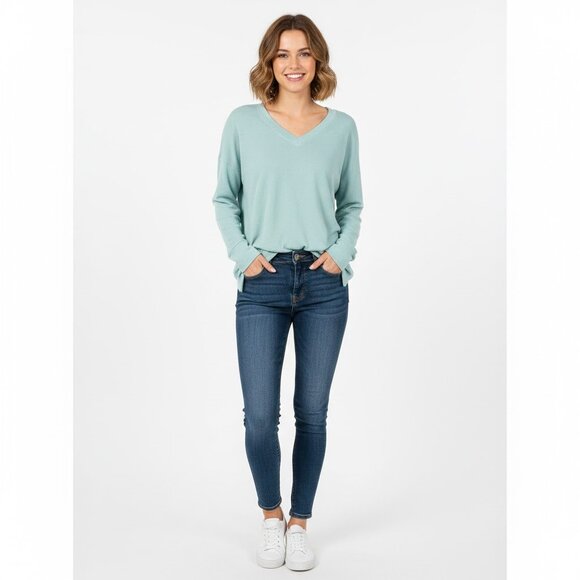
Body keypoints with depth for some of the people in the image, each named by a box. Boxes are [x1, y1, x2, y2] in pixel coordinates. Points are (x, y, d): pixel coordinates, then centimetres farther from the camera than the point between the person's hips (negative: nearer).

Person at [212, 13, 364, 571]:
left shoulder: (342, 127, 7)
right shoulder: (243, 122, 4)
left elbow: (352, 203, 13)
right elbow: (224, 198, 9)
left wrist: (341, 253, -3)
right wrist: (243, 254, -5)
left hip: (325, 284, 1)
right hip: (263, 284, -1)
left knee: (312, 414, 7)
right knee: (260, 416, -3)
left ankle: (299, 524, 26)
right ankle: (270, 515, 24)